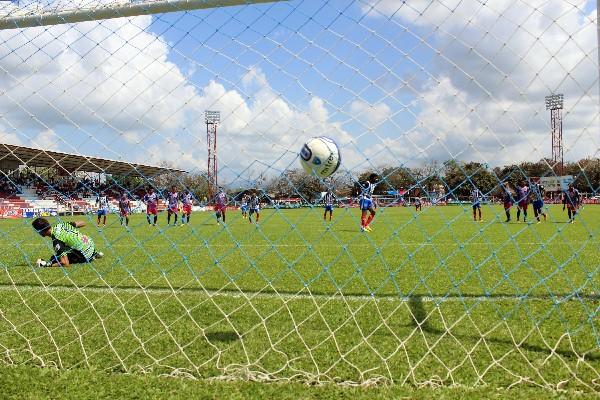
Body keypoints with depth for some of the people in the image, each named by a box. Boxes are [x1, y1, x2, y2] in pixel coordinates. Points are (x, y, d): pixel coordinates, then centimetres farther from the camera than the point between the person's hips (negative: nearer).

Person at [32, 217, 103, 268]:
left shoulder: (56, 241, -24)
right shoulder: (59, 225, -3)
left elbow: (65, 264, -29)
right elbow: (83, 223, 9)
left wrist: (48, 265, -21)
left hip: (85, 257, -8)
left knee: (54, 258, -3)